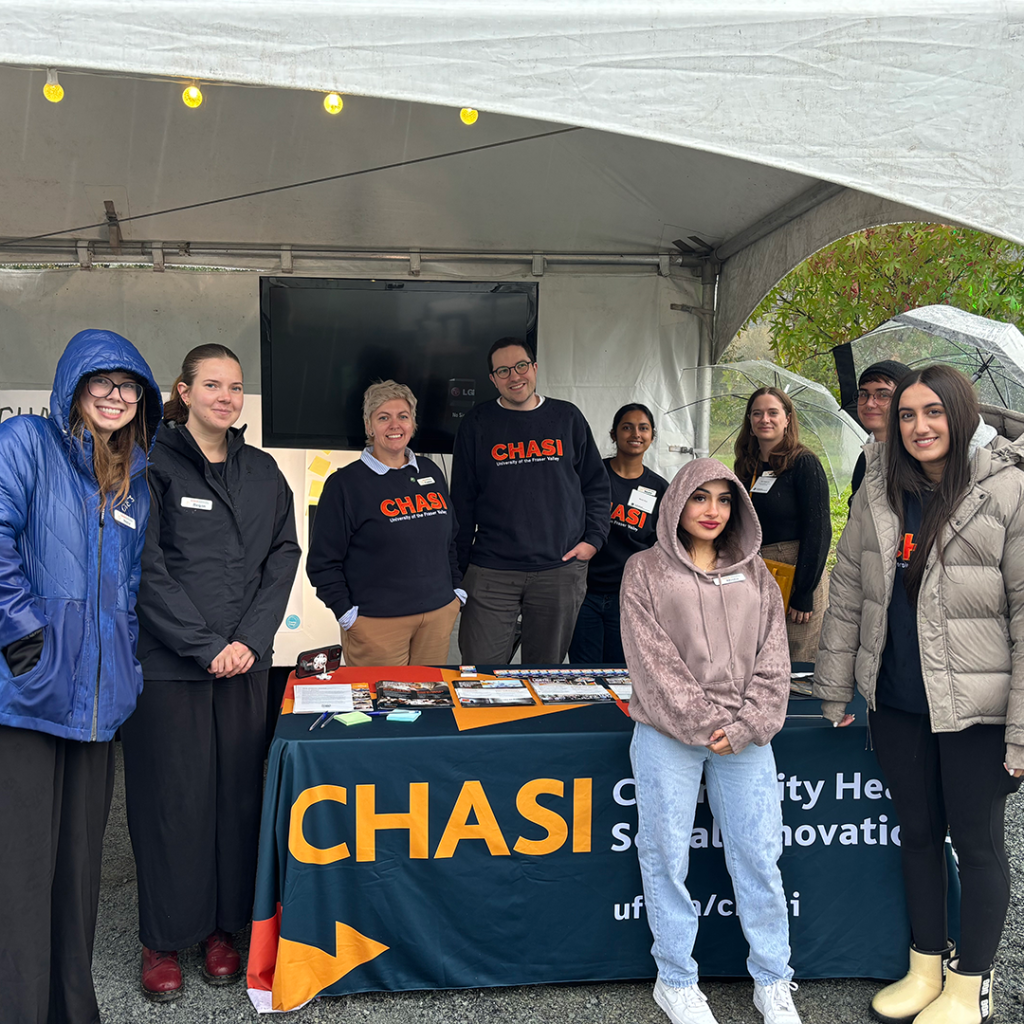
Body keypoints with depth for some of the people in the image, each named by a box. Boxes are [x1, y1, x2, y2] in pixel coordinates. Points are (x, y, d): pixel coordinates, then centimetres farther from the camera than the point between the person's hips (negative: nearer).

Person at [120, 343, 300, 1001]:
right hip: (166, 663, -4)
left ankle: (222, 927, 25)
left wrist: (252, 637, -5)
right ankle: (164, 939, 21)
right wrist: (206, 646, -12)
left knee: (238, 791, 8)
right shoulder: (153, 465, -4)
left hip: (245, 661, 4)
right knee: (171, 796, 4)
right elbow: (146, 570, -9)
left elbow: (283, 557, 7)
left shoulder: (263, 472, 10)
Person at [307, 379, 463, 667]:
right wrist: (347, 613, -9)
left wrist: (457, 590, 15)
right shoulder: (345, 483, -5)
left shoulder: (431, 473, 12)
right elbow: (322, 561, -5)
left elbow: (450, 539, 20)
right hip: (377, 622, -5)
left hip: (439, 615, 5)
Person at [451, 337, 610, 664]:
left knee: (546, 671, 10)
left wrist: (593, 539, 3)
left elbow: (597, 484, 14)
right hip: (491, 572, -1)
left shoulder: (567, 417, 9)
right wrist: (461, 560, 2)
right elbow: (462, 499, 6)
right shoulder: (477, 424, 6)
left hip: (561, 569, 1)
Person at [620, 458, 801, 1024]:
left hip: (744, 736, 3)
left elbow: (772, 658, 5)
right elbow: (652, 661, -7)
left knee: (760, 857, 7)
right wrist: (703, 724, -12)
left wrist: (745, 726, -8)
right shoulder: (645, 570, 1)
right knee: (666, 858, 6)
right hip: (668, 735, -2)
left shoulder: (753, 573, 11)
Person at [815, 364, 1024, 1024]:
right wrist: (834, 692, 8)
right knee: (917, 833, 17)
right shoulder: (879, 492, 2)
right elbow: (848, 596, 7)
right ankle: (926, 970, 36)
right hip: (895, 701, 5)